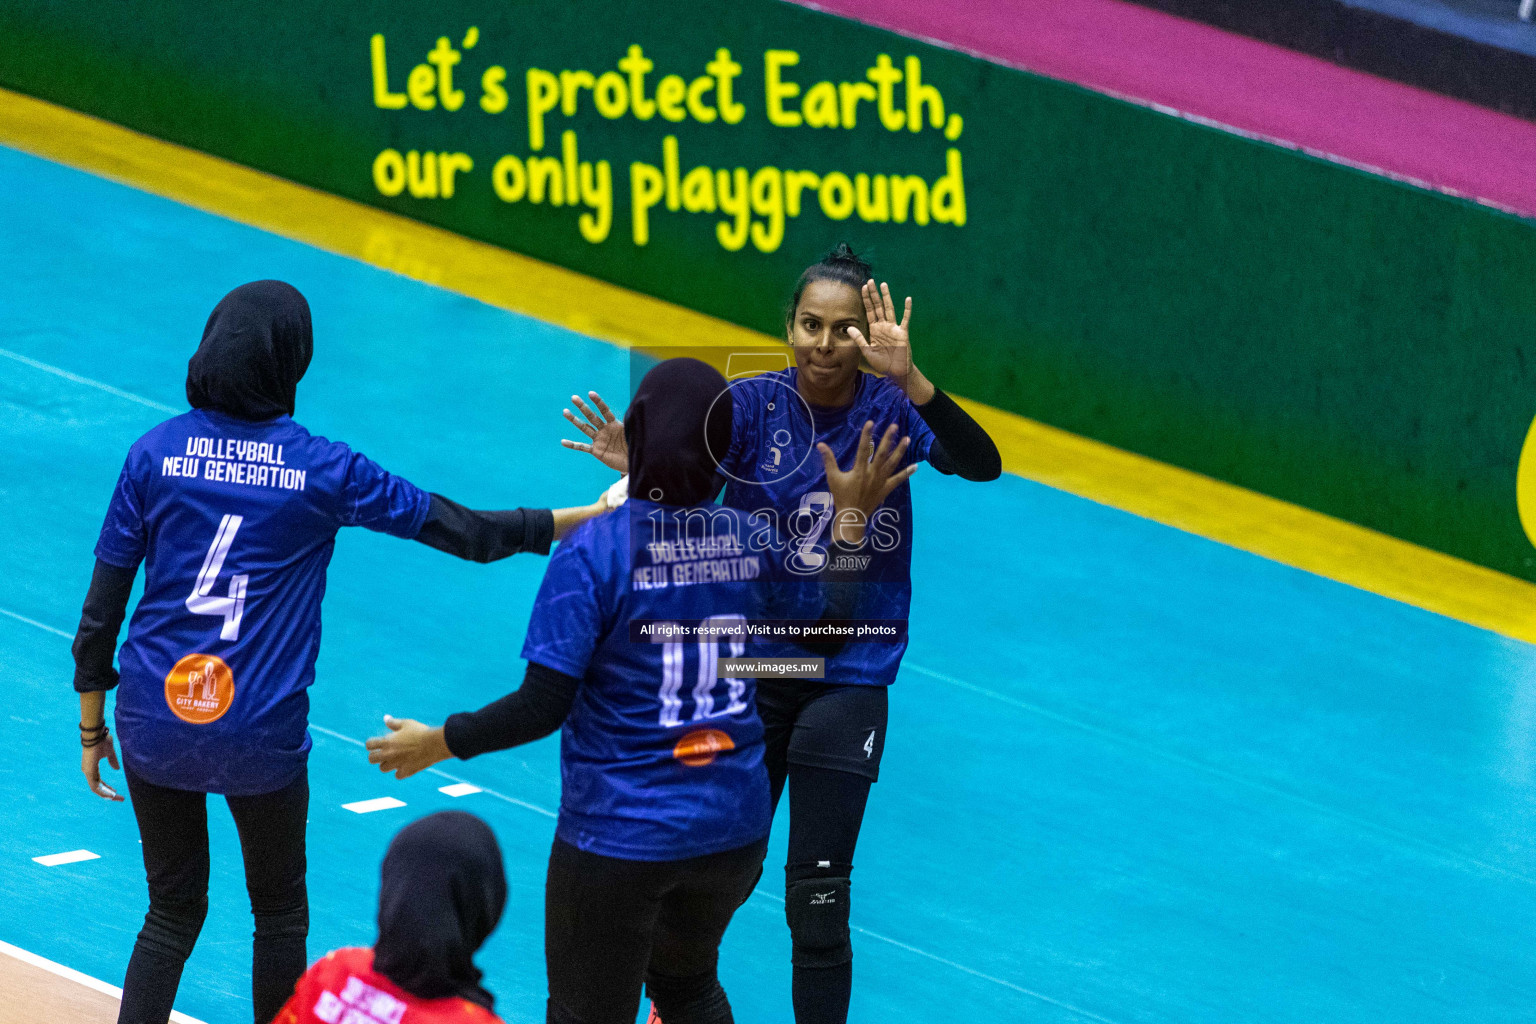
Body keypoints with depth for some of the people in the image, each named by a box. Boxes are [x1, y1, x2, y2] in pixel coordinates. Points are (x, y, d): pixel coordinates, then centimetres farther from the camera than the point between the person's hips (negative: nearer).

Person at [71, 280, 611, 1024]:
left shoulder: (157, 453, -4)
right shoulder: (322, 468, -6)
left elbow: (101, 607, -1)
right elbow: (463, 530, 0)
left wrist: (91, 725, 10)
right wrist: (588, 518, 11)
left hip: (156, 721, 2)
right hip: (259, 732, -2)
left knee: (174, 909, 15)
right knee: (279, 912, 18)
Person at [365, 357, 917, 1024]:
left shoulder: (595, 551, -18)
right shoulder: (752, 541, -3)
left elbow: (543, 706, -19)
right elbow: (831, 621, 14)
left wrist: (440, 742, -5)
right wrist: (849, 522, 25)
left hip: (618, 838, -5)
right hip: (733, 829, 5)